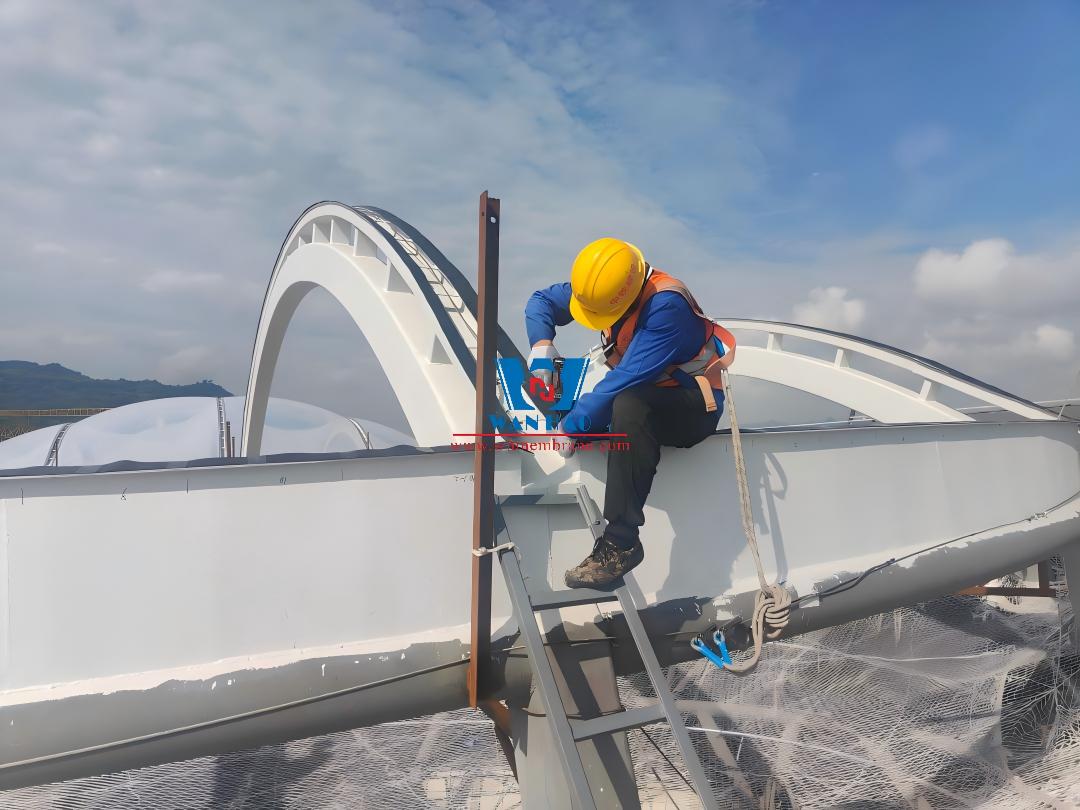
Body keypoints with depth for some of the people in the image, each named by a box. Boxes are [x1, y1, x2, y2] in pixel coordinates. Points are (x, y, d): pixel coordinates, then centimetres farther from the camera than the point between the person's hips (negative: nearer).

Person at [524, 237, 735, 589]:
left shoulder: (667, 306, -28)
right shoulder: (602, 287, -5)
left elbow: (628, 379, -33)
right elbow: (541, 300, 4)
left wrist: (573, 426, -29)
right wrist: (541, 343, -16)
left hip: (693, 405, -8)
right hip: (645, 395, 8)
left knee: (628, 405, -39)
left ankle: (620, 543, -37)